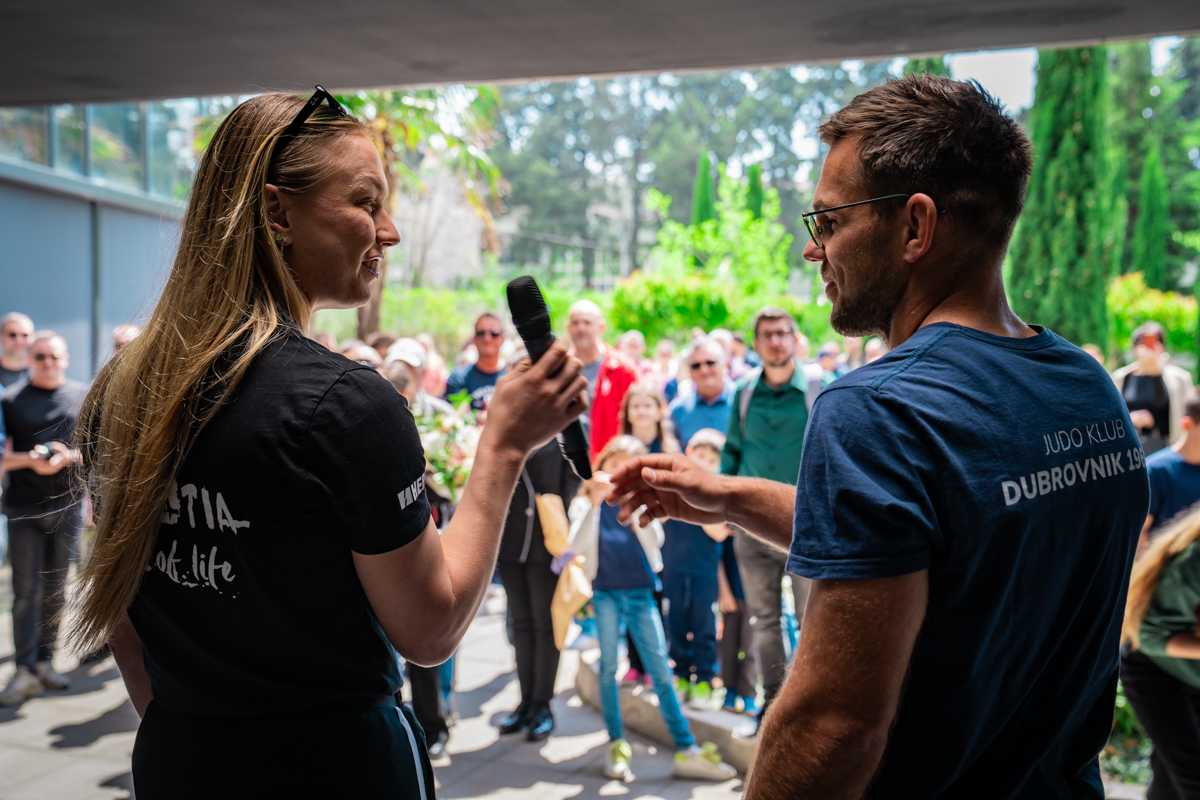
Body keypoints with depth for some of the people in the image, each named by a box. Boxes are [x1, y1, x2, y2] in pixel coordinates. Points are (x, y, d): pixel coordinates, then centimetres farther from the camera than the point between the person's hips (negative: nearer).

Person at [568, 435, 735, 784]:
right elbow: (578, 547, -14)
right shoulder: (586, 503, 2)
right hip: (606, 594, -1)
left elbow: (655, 539, -11)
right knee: (609, 667, -1)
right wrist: (596, 503, -22)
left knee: (661, 672, 0)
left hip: (641, 594, 1)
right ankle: (616, 747, 9)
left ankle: (686, 751, 0)